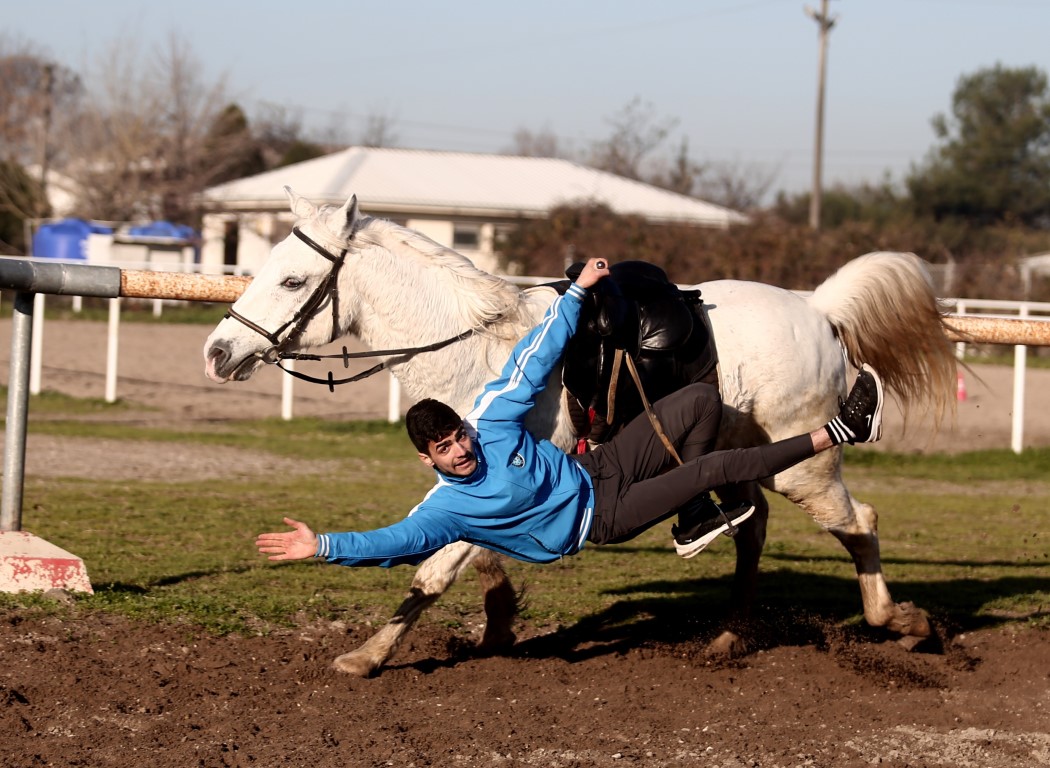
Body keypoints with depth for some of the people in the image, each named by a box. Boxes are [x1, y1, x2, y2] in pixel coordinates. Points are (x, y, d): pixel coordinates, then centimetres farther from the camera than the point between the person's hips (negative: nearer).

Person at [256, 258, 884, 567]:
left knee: (701, 399, -5)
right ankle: (834, 435, -3)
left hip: (599, 471, 6)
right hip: (600, 520, -6)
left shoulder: (493, 418, -10)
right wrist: (324, 546, -42)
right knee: (720, 467, -15)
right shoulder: (444, 506, -20)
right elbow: (397, 540, -30)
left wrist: (579, 291, -5)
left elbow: (535, 359, -5)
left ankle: (697, 522, 6)